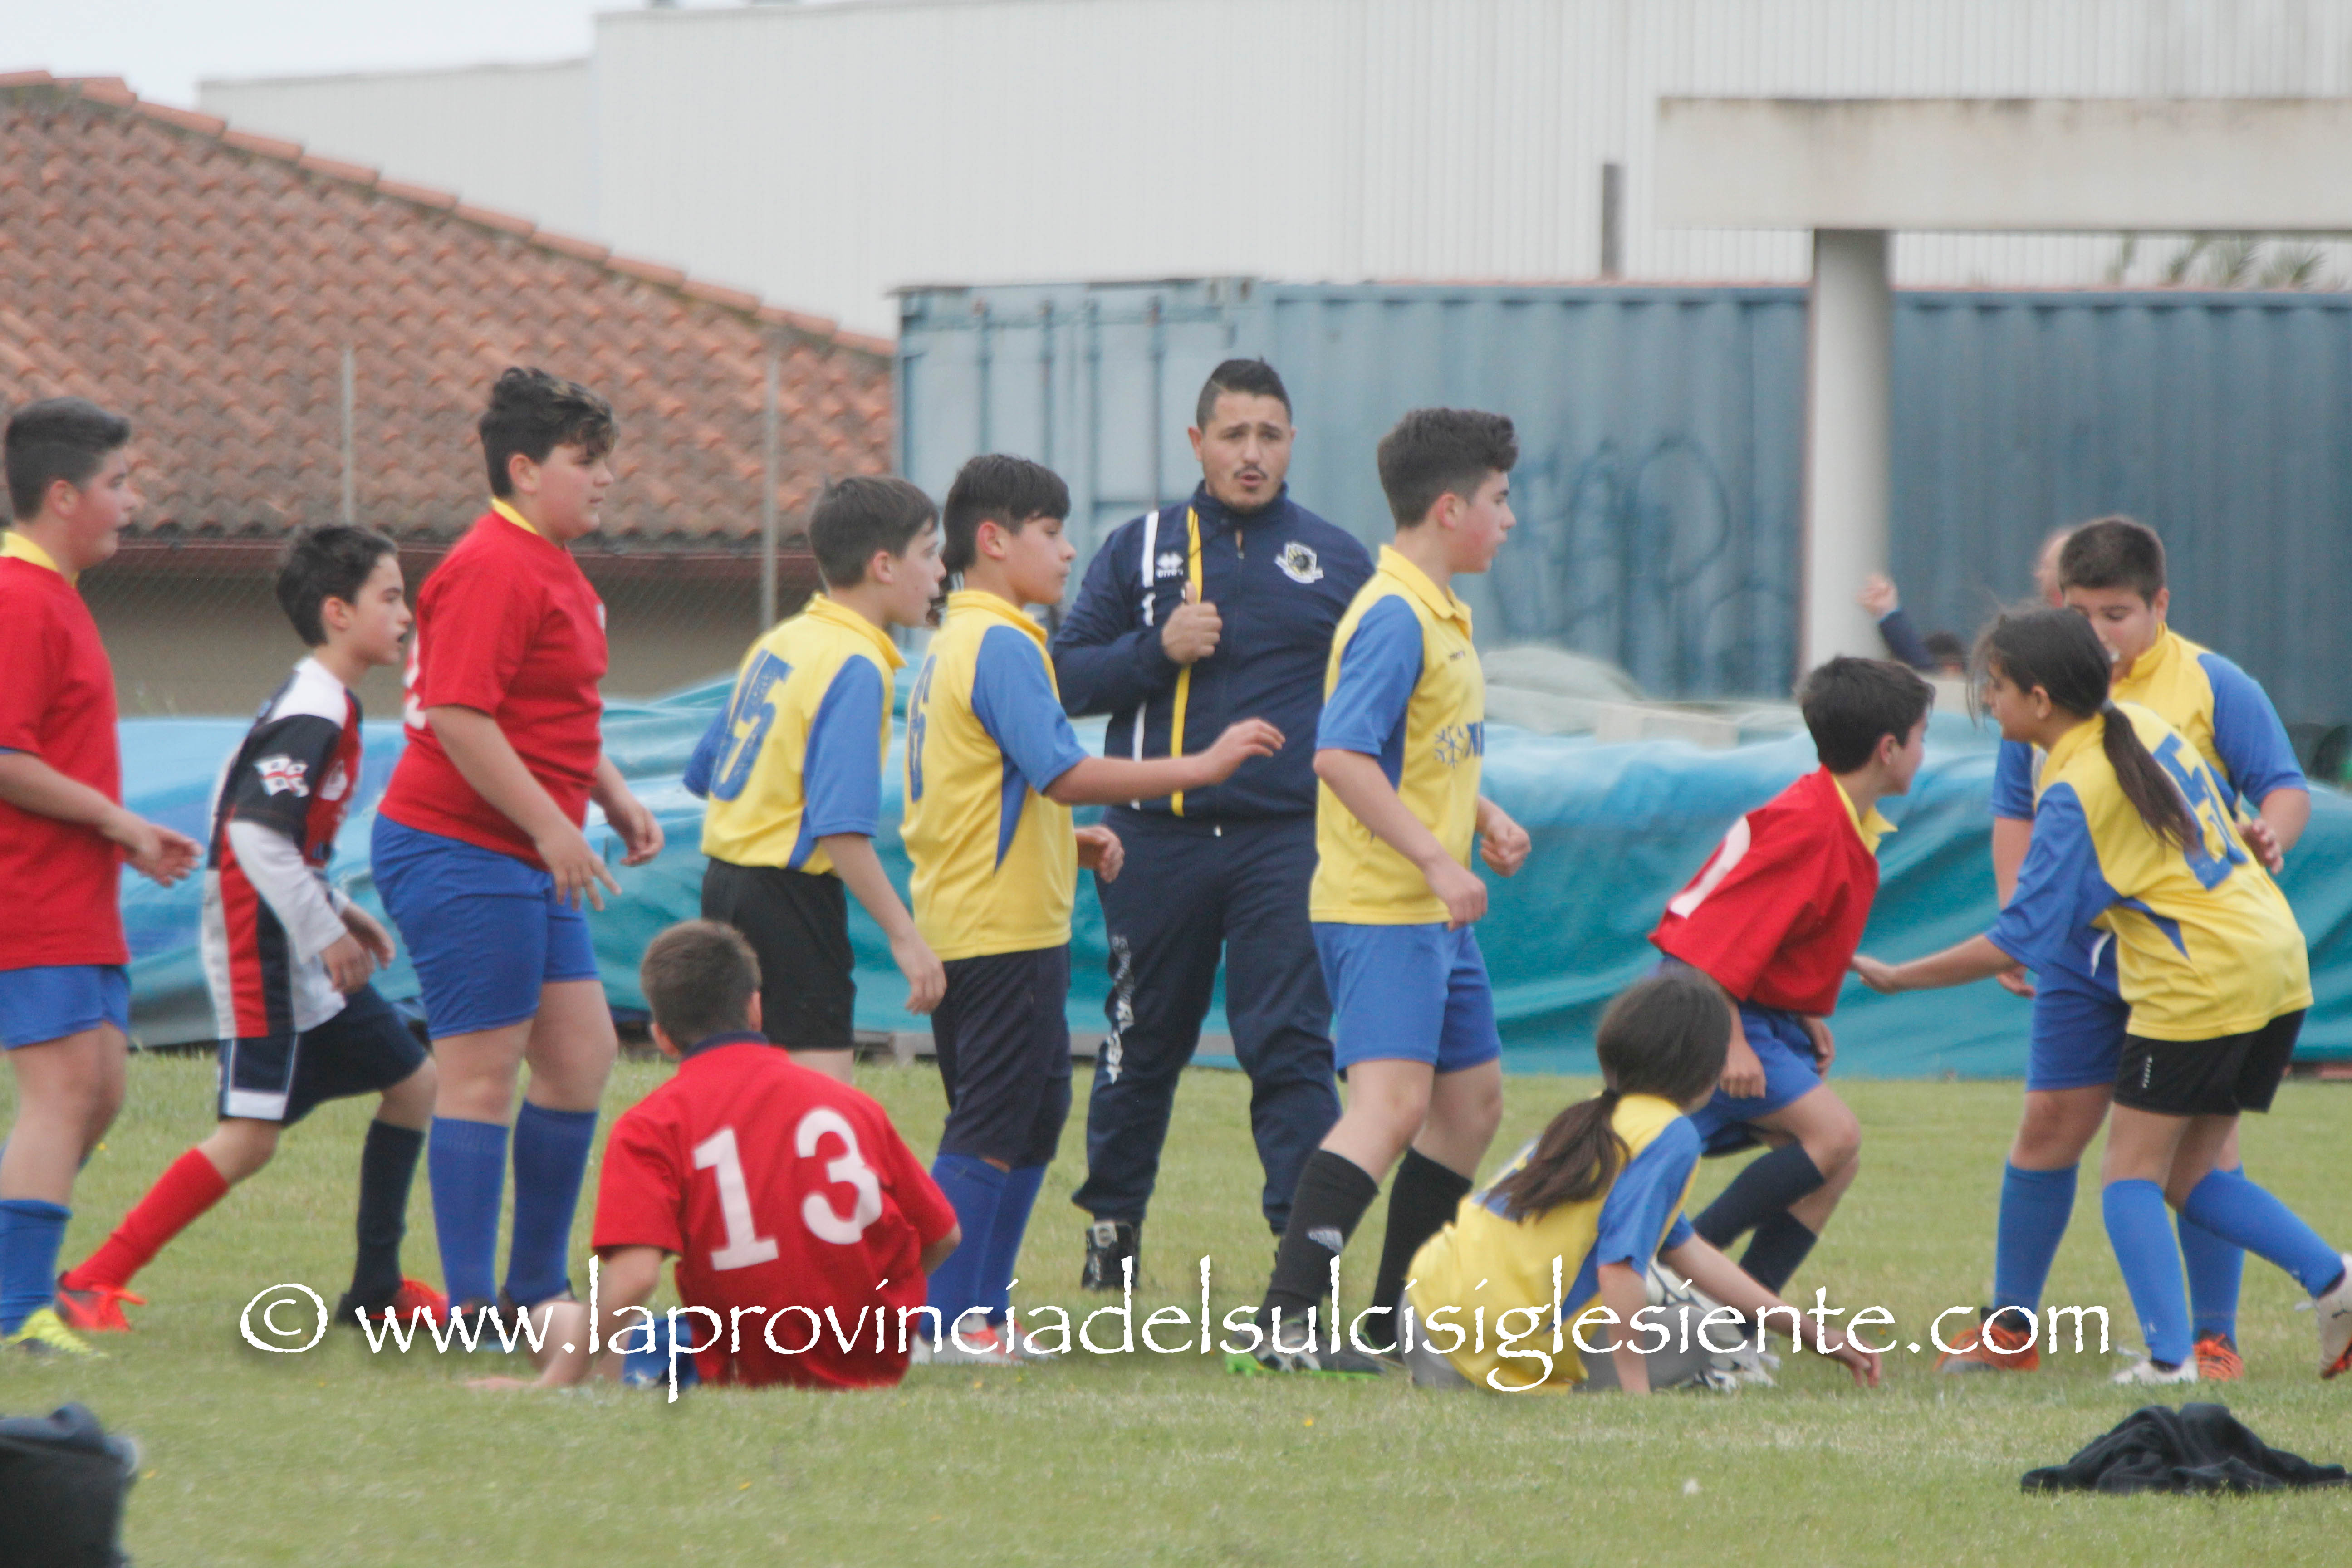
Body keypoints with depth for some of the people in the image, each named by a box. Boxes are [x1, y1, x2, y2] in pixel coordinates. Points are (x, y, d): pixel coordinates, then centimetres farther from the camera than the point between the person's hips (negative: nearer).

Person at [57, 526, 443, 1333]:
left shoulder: (325, 706, 14)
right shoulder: (313, 718, -18)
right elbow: (257, 834, -25)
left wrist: (338, 912, 16)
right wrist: (326, 934, -21)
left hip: (308, 956, 11)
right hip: (267, 957, -11)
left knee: (411, 1081, 14)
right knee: (252, 1133, -13)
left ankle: (376, 1286, 21)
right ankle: (93, 1282, -10)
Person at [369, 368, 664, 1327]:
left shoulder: (550, 568, 18)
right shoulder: (492, 571, -16)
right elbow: (460, 718, -23)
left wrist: (615, 800, 21)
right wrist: (552, 825, -22)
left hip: (529, 861, 11)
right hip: (460, 852, -11)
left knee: (583, 1059, 11)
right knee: (483, 1073, -8)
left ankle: (537, 1286, 19)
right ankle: (472, 1307, -5)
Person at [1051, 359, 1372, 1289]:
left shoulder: (1335, 560, 10)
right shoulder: (1138, 551, 9)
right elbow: (1068, 677, 5)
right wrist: (1158, 650, -12)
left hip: (1288, 840, -1)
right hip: (1159, 839, 1)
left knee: (1292, 1045, -10)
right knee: (1142, 1044, 12)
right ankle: (1111, 1224, 28)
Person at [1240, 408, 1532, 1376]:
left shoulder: (1440, 614, 15)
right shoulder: (1395, 617, -17)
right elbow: (1341, 754, -26)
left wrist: (1483, 819, 17)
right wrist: (1437, 859, -26)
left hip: (1433, 910, 11)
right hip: (1380, 907, -11)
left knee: (1472, 1097, 17)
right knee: (1392, 1104, -20)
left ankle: (1399, 1309, 26)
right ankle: (1285, 1323, -26)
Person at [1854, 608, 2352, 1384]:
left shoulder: (2074, 795, -16)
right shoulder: (2141, 724, 7)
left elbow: (2018, 943, -16)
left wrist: (1896, 977, -7)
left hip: (2199, 987, -8)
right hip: (2275, 957, 8)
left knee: (2132, 1173, -1)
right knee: (2191, 1175, 15)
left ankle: (2169, 1359, -8)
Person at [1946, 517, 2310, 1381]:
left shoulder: (2213, 686, -5)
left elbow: (2287, 788, -3)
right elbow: (2016, 813, 12)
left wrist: (2271, 835, -26)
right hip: (2083, 952, 3)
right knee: (2049, 1127, 3)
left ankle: (2214, 1340, 4)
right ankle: (2010, 1328, 13)